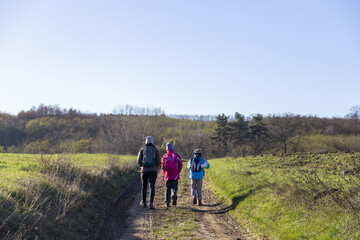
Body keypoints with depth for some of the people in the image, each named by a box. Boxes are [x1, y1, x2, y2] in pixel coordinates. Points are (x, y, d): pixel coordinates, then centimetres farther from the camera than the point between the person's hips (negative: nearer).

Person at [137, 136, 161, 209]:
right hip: (153, 171, -1)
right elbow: (159, 161, -3)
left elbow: (139, 161, -1)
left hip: (144, 171, 1)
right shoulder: (156, 150, 1)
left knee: (144, 186, 16)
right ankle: (151, 203, -17)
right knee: (152, 187, -3)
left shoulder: (142, 150, 2)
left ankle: (144, 202, 28)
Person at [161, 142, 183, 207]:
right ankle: (174, 195, -28)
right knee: (174, 187, 4)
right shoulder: (176, 155, 2)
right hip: (175, 175, -1)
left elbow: (162, 166, 0)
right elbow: (180, 165, -2)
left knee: (167, 189, 11)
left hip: (167, 175, 1)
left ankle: (167, 202, 7)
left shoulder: (165, 156, 1)